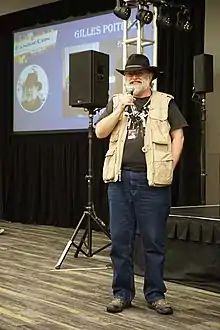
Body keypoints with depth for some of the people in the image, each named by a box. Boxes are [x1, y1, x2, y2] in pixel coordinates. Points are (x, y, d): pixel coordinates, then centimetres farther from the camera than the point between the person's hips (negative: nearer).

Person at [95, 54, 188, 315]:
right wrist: (120, 109, -6)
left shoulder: (165, 102, 7)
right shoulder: (116, 101, 13)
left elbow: (178, 136, 5)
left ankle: (155, 294, 15)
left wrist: (169, 167, -4)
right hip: (119, 178, 2)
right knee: (120, 240, 5)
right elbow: (99, 132, 5)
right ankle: (122, 293, 16)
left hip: (152, 180, -2)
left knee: (153, 241, 3)